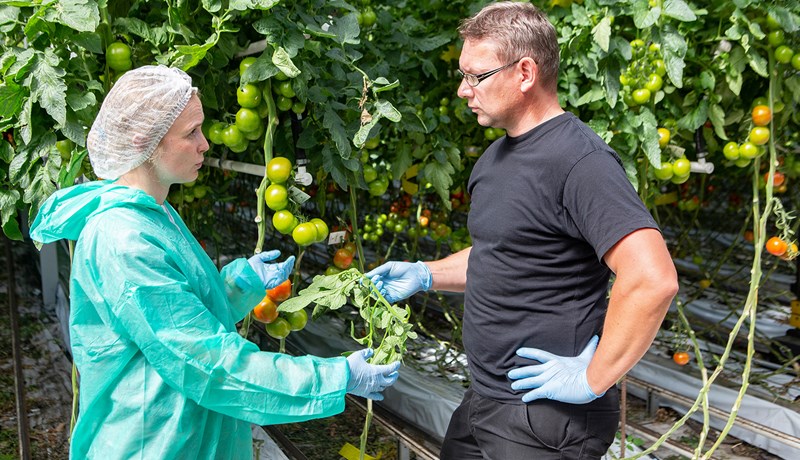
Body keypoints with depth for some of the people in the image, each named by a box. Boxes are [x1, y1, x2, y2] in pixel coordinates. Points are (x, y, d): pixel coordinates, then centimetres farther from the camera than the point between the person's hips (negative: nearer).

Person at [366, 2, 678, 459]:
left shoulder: (579, 160, -20)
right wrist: (425, 275, 9)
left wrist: (592, 380, -22)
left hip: (547, 420, -9)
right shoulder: (497, 156, 10)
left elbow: (653, 280, -29)